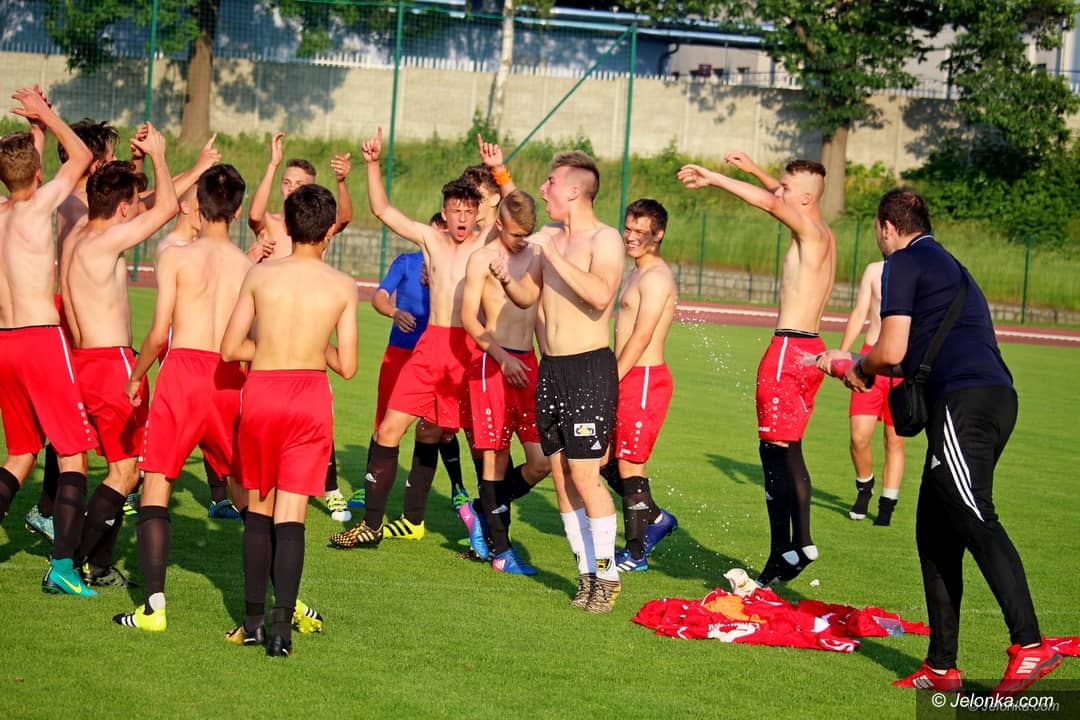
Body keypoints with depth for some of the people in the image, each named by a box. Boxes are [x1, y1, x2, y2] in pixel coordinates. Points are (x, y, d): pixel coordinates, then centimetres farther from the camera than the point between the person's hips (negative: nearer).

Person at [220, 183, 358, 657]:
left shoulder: (261, 275, 0)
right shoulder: (342, 287, -1)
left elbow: (230, 349, 1)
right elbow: (347, 367, 0)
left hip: (261, 391, 1)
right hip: (310, 394, -1)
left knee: (258, 511, 15)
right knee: (291, 517, -1)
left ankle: (253, 622, 17)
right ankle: (281, 626, -12)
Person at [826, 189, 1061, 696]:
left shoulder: (903, 263, 3)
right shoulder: (948, 265, 31)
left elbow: (892, 352, -5)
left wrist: (859, 369, 15)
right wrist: (857, 363, 46)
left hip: (962, 401, -9)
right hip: (996, 395, 9)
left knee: (976, 520, -20)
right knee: (935, 530, 12)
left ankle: (1030, 646, -34)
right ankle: (941, 668, 12)